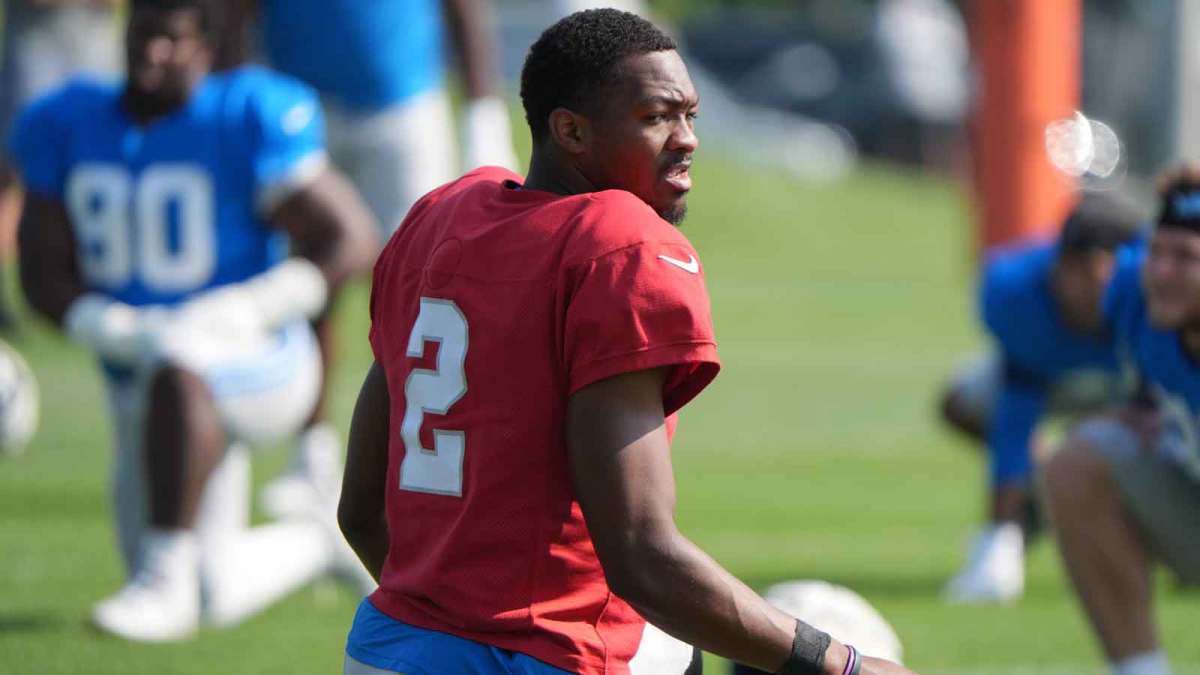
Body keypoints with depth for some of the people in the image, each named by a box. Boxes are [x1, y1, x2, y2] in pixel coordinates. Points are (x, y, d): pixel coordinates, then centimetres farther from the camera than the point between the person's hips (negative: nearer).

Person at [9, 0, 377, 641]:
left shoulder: (244, 123, -13)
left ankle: (165, 580, -37)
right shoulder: (70, 127, 1)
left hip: (254, 366, -6)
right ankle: (322, 544, 43)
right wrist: (119, 332, -18)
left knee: (177, 361, -42)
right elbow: (45, 277, 2)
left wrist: (244, 311, -24)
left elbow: (352, 241, -13)